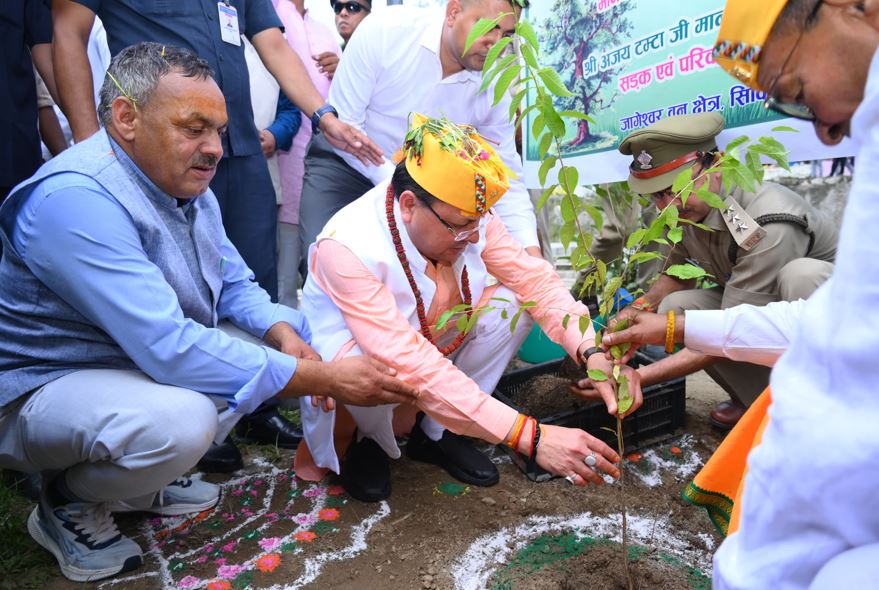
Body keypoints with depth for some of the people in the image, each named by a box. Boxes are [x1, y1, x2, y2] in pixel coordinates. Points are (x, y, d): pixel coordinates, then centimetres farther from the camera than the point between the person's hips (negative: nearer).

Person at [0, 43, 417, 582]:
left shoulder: (186, 185, -1)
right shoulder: (73, 198, -29)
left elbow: (235, 285, 6)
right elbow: (169, 348, -36)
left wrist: (283, 331, -17)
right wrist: (326, 379, -33)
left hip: (141, 357, 9)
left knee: (292, 329, 2)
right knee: (181, 416, -37)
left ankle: (135, 479, 10)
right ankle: (69, 503, 0)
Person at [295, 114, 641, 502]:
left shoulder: (466, 215, -17)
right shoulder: (349, 248, -35)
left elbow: (536, 279, -16)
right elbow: (410, 364, -41)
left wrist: (593, 354, -34)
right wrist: (531, 437, -44)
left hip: (431, 349, 6)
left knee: (512, 300, -16)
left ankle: (436, 432, -1)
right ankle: (370, 443, -1)